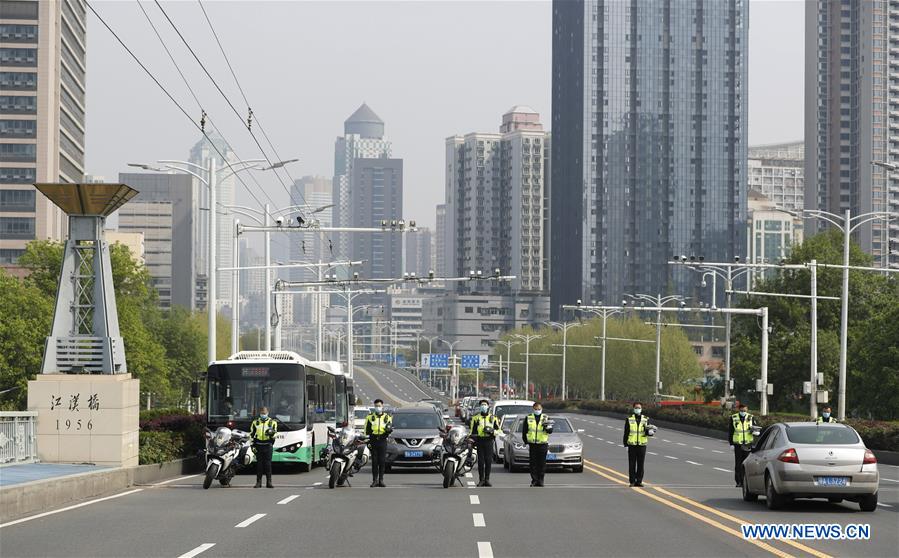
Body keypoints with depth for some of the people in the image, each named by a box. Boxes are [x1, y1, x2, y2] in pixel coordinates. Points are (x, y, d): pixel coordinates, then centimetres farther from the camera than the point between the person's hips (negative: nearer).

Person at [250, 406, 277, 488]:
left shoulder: (272, 422, 8)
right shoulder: (255, 422, 11)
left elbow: (275, 434, 5)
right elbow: (251, 435, 11)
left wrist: (271, 433, -19)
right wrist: (252, 445, 2)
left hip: (268, 445, -1)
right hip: (258, 445, 1)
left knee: (268, 464, -3)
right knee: (259, 464, 2)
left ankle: (269, 482, 0)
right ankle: (258, 482, 6)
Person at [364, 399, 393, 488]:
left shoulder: (387, 417, 11)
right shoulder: (370, 417, 10)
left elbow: (390, 429, 6)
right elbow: (367, 430, 8)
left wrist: (389, 429, -19)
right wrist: (368, 441, -1)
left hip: (382, 441, 0)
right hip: (373, 441, 0)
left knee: (382, 461, -1)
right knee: (374, 461, -1)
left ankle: (381, 480, 4)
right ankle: (375, 480, 2)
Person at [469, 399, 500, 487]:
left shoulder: (493, 418, 12)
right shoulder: (475, 418, 12)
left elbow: (498, 430, 9)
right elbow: (472, 430, 12)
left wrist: (492, 430, -11)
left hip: (489, 441, 0)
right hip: (479, 441, 0)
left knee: (488, 461, -2)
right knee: (481, 461, -3)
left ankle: (487, 479, 4)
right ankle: (481, 479, 1)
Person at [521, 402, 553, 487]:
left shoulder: (545, 418, 5)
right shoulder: (528, 418, 7)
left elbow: (550, 431, -1)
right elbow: (524, 431, 11)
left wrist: (548, 427, -23)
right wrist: (526, 442, 6)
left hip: (543, 444, -1)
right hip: (532, 445, 1)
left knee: (542, 464, 1)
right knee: (533, 464, 1)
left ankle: (540, 481, 9)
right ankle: (534, 481, 7)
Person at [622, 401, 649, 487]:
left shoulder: (645, 419, 8)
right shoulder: (629, 419, 4)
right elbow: (626, 432, 5)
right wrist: (625, 444, 0)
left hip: (642, 445, 1)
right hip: (632, 445, -1)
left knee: (640, 464, 3)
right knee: (632, 464, 0)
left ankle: (639, 481, 9)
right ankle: (632, 481, 5)